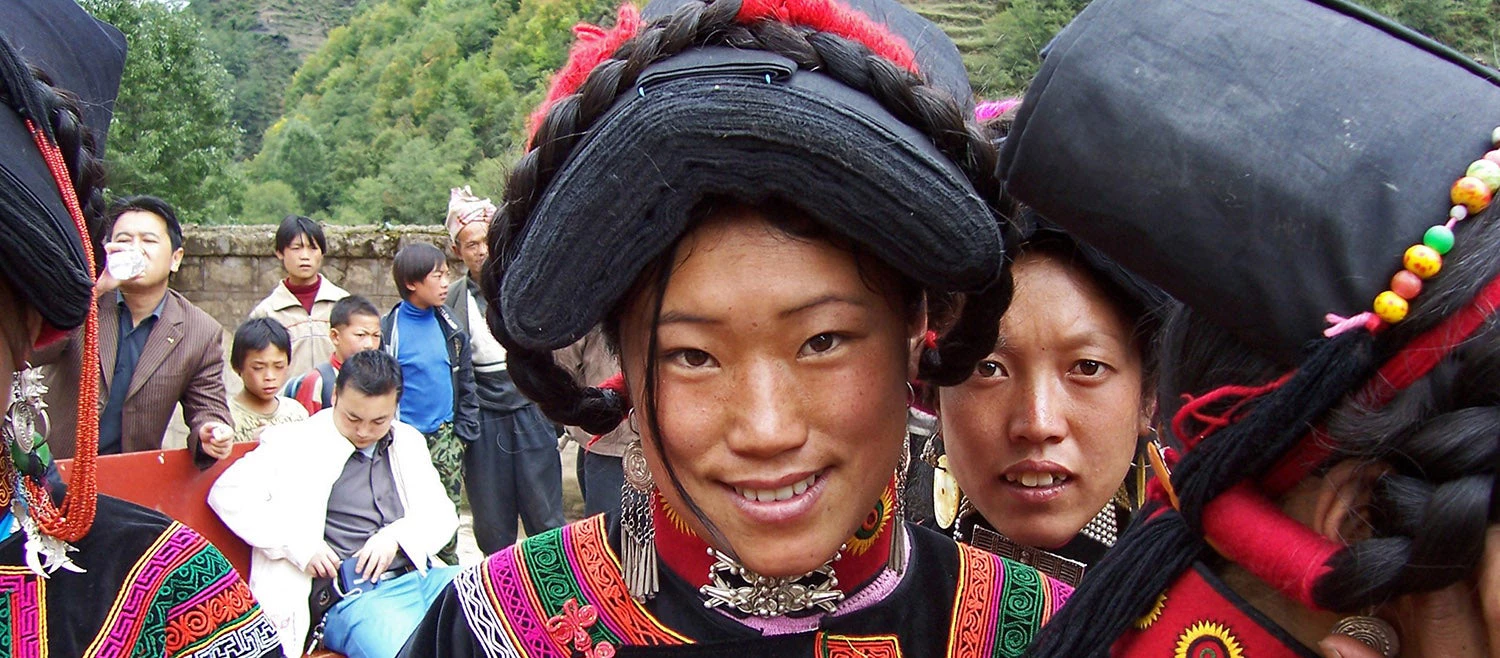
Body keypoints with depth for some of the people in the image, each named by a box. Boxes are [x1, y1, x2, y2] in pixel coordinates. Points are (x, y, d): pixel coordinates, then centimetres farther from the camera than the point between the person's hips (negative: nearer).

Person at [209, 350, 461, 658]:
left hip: (423, 578, 5)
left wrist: (396, 535, -1)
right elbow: (227, 494, -1)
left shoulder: (408, 442, 21)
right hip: (353, 597, -5)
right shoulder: (298, 444, 6)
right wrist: (297, 544, -11)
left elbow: (443, 514, 20)